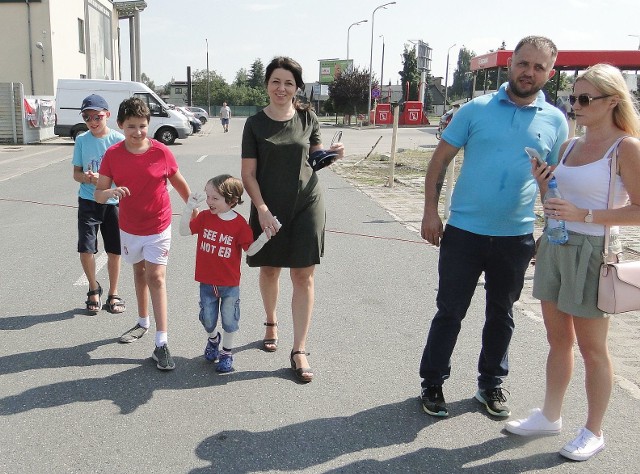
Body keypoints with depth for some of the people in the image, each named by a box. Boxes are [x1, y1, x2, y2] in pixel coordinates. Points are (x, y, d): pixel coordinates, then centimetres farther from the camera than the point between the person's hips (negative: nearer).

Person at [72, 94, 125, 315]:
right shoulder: (81, 140, 1)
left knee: (114, 251, 7)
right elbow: (76, 173, 6)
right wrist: (86, 178, -17)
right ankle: (94, 289, 22)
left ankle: (113, 294, 25)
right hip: (88, 201, 1)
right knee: (85, 249, -4)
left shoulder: (119, 140, -6)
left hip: (113, 201, -1)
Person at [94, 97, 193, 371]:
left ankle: (161, 343, -6)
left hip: (158, 227, -3)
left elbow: (179, 183, 1)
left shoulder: (161, 152, -13)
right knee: (139, 272, 20)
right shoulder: (112, 155, -8)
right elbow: (98, 194, -7)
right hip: (129, 227, 3)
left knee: (156, 277, -8)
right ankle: (143, 322, 40)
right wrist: (111, 192, -29)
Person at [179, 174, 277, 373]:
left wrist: (264, 237, -26)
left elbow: (250, 250, -9)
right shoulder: (205, 217, -4)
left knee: (229, 320, 11)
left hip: (230, 284, -2)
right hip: (207, 282, 3)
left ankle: (227, 352, 31)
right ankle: (213, 338, 48)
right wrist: (189, 207, -15)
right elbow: (184, 231, -6)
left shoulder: (239, 223, -12)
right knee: (208, 319, 16)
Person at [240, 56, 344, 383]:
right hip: (269, 207, 0)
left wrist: (331, 155, -8)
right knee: (269, 270, 13)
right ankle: (271, 323, 40)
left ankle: (299, 350, 4)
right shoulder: (255, 123, 0)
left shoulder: (307, 119, 3)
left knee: (303, 275, -2)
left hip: (306, 204, 0)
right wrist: (261, 208, -15)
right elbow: (248, 174, -3)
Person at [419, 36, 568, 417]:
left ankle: (492, 384, 34)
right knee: (450, 312, 6)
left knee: (501, 314, 16)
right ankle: (433, 383, 23)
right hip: (464, 232, -2)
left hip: (516, 238, 2)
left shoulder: (555, 121, 3)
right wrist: (430, 211, -8)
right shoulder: (477, 109, -2)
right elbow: (440, 161, 0)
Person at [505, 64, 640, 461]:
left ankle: (593, 432, 23)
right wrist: (543, 183, -2)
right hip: (555, 246, 6)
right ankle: (550, 416, 31)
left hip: (592, 251, -6)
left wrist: (583, 215, -22)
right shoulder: (570, 146, 10)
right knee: (558, 339, 16)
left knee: (592, 347, 6)